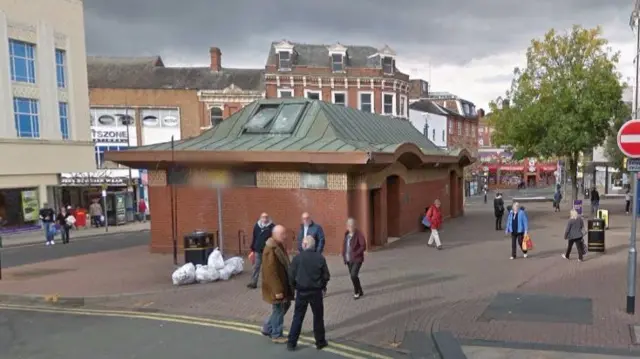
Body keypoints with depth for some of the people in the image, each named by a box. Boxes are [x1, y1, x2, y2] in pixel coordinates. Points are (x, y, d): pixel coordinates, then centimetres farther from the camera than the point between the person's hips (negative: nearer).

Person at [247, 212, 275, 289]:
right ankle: (253, 282, 11)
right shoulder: (257, 226, 2)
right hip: (258, 250, 3)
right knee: (256, 266, 7)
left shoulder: (272, 226, -9)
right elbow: (254, 238, 7)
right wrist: (253, 249, 7)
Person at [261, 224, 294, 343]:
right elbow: (271, 272, -27)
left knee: (285, 305, 20)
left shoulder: (279, 246, 6)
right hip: (276, 287, -10)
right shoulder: (270, 250, -26)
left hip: (283, 285, 10)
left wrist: (282, 287, 20)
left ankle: (268, 328, 32)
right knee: (279, 309, 4)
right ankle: (276, 335, 23)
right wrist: (277, 290, -24)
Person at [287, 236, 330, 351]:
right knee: (318, 317, 14)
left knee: (298, 317, 9)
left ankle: (291, 343, 12)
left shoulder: (297, 258, -10)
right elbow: (326, 276, -2)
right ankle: (320, 342, 21)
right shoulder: (320, 258, -7)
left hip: (301, 292, 0)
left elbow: (291, 275, -7)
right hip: (316, 292, 0)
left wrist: (294, 287, 11)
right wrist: (322, 286, 16)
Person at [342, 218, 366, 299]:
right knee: (352, 276, 13)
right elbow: (344, 245, 15)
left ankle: (357, 292, 5)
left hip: (357, 259, -7)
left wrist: (355, 254, -19)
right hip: (348, 260, 7)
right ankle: (360, 292, 30)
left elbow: (363, 246, -16)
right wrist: (344, 256, 6)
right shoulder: (346, 234, 7)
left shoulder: (359, 234, -13)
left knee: (353, 275, -16)